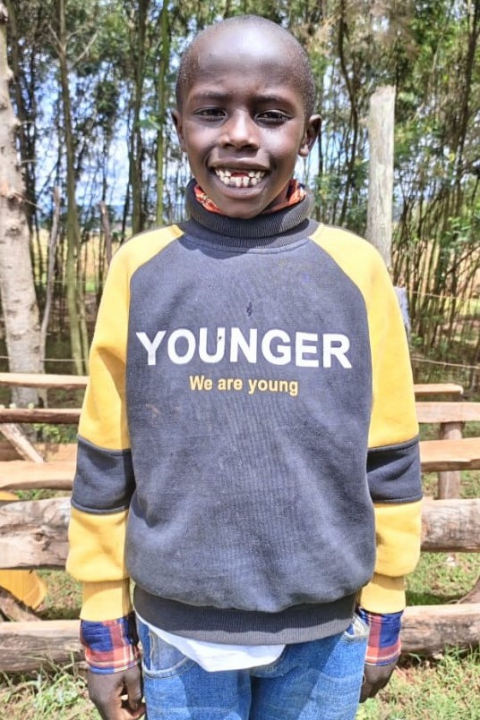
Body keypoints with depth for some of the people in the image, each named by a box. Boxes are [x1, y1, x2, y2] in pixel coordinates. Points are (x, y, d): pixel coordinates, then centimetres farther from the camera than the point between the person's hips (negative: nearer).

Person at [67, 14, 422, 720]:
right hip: (178, 631, 0)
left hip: (325, 630, 1)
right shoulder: (139, 268, -6)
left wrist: (383, 616, 5)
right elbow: (105, 464, -2)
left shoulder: (357, 268, -7)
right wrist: (105, 628, 3)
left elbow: (389, 459, -1)